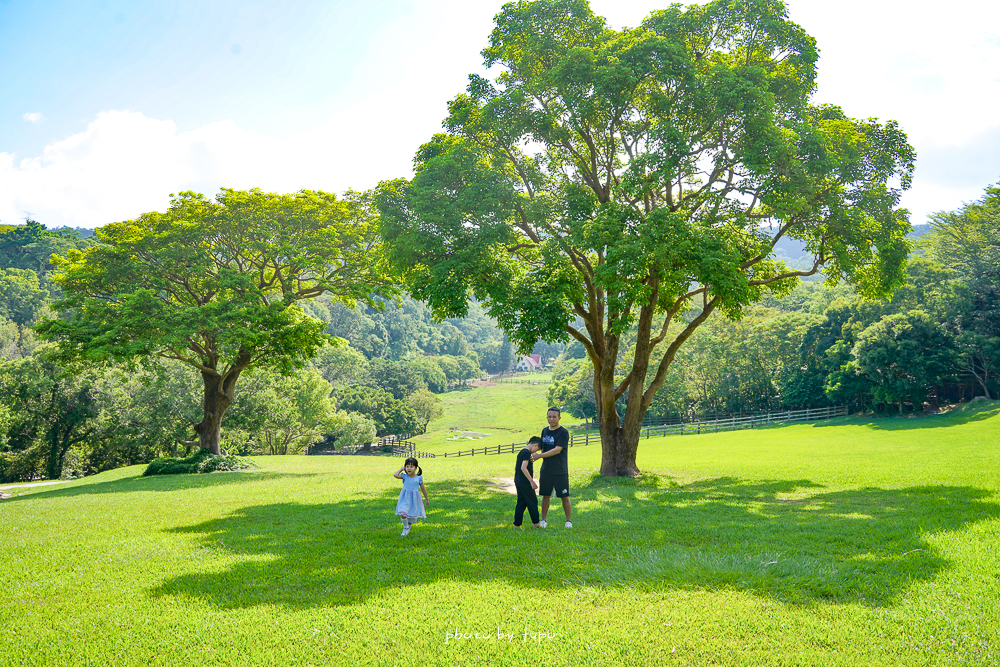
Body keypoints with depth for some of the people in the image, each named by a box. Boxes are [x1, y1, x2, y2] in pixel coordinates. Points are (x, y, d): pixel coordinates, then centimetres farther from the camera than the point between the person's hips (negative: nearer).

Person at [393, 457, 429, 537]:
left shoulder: (418, 478, -4)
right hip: (405, 498, -1)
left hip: (414, 499, 1)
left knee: (412, 515, 8)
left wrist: (427, 499, 15)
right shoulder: (404, 476, -4)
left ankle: (408, 529, 36)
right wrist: (401, 469, -7)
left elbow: (423, 489, 8)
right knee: (403, 514, -18)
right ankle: (405, 527, 9)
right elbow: (395, 475, -22)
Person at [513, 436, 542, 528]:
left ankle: (517, 524, 11)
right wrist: (532, 482, -23)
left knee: (521, 503, 11)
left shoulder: (521, 452, 13)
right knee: (532, 502, 3)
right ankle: (535, 523, 12)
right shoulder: (527, 453, -16)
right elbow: (523, 468, -25)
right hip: (525, 483, -9)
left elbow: (516, 467, 21)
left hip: (518, 482, 9)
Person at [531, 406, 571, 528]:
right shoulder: (545, 431, 10)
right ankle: (543, 520, 16)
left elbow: (557, 450, -18)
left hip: (560, 471, -5)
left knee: (564, 496, 2)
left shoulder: (563, 432, -11)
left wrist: (539, 456, -19)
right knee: (545, 495, 8)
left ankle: (568, 520, 14)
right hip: (546, 470, 5)